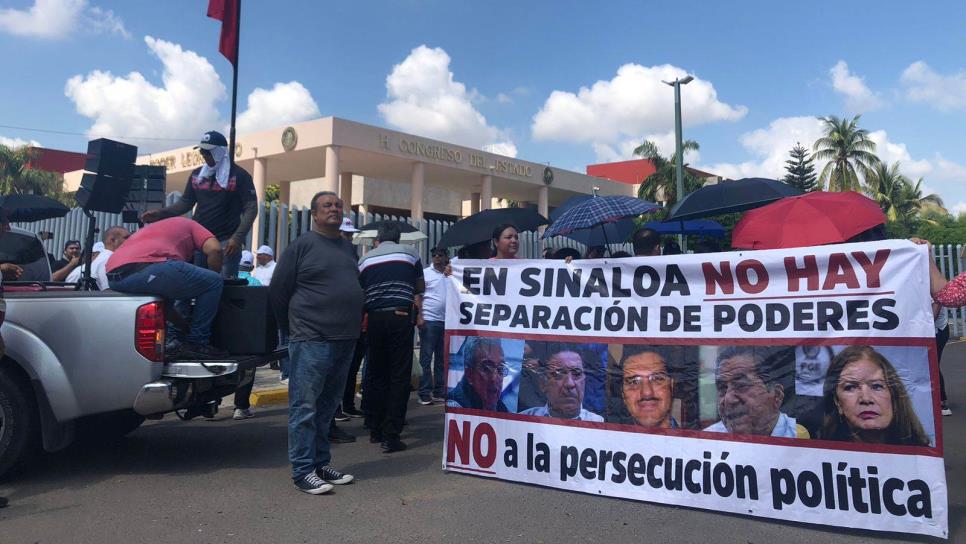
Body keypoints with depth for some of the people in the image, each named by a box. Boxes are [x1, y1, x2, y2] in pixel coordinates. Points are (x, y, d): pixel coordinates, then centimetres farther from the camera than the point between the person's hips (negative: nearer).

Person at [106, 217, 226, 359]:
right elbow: (214, 249, 5)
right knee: (213, 282, 8)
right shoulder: (188, 224, 28)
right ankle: (196, 344, 10)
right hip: (149, 268, -8)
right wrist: (213, 276, 25)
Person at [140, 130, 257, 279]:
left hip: (226, 241, -5)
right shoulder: (197, 174, 12)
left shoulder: (239, 175, -4)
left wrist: (238, 237, -21)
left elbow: (251, 208, -9)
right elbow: (186, 203, 19)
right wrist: (160, 214, 2)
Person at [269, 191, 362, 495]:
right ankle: (303, 472, 5)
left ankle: (321, 464, 23)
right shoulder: (302, 245, -4)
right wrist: (293, 329, 4)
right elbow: (278, 291, -3)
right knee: (305, 407, -2)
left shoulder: (347, 248, 16)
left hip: (345, 342, 7)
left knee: (328, 407, 13)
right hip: (312, 341, -7)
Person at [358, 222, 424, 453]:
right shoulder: (409, 253, 9)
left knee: (375, 374, 13)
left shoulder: (365, 259, 12)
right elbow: (420, 287, 20)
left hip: (374, 319, 3)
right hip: (401, 317, -2)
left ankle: (375, 430, 21)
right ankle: (391, 436, -4)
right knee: (399, 376, -1)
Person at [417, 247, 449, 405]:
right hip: (429, 320, -4)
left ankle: (439, 392, 15)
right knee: (426, 358, -2)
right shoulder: (425, 273, 1)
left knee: (442, 358, 8)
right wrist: (419, 317, -12)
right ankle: (424, 393, 1)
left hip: (446, 321, 5)